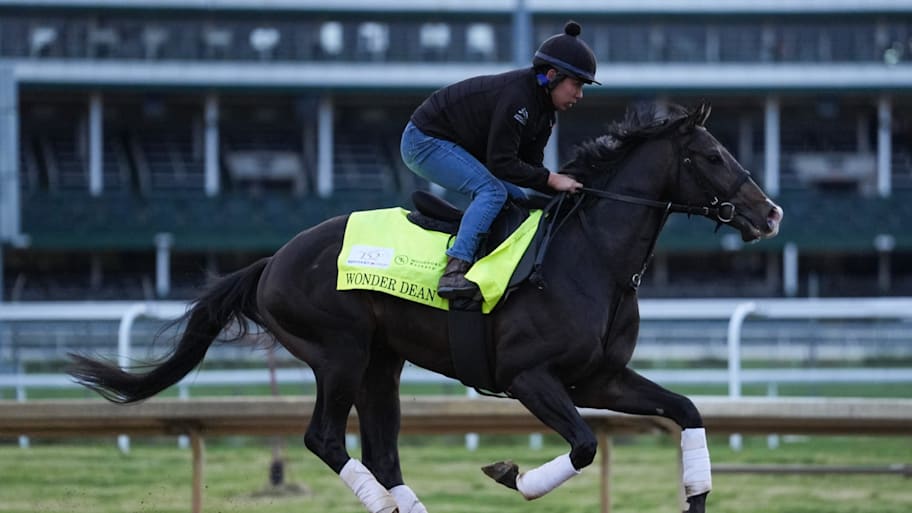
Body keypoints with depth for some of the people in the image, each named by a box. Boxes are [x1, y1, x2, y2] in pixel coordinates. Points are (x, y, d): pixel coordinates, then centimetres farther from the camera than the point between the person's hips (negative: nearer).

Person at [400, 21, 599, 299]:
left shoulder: (543, 106, 2)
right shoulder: (516, 98, -29)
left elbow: (530, 163, 1)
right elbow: (502, 164, -30)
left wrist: (561, 187, -13)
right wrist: (552, 180, -28)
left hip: (456, 146, 11)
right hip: (425, 141, -11)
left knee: (517, 198, 8)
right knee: (492, 191, -26)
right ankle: (454, 272, -36)